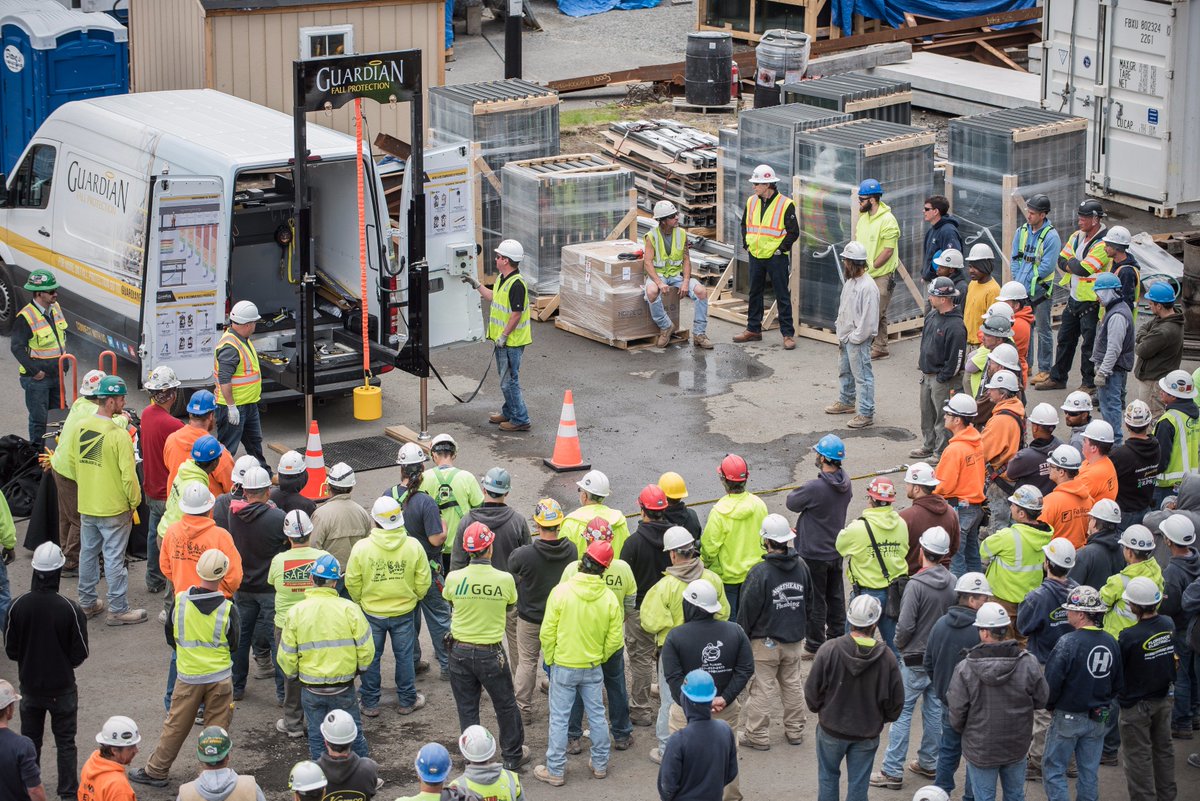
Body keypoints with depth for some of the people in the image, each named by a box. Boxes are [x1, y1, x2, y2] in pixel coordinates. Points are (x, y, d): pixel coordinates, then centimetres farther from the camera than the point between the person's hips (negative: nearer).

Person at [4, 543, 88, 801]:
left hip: (30, 685, 2)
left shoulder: (18, 606, -13)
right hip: (62, 686, -2)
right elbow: (80, 653, -11)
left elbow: (10, 649, -4)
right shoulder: (70, 609, -20)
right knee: (65, 742, 10)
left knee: (30, 741, 18)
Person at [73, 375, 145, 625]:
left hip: (86, 506, 6)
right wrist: (134, 502, -6)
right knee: (114, 558, 3)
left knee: (88, 553, 18)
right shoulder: (119, 435, -23)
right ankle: (118, 609, 12)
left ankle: (87, 603, 29)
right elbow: (128, 475, -21)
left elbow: (74, 462, 9)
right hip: (114, 509, -6)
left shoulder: (81, 428, -3)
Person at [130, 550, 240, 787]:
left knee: (175, 726, 13)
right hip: (220, 678, -1)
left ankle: (156, 771, 23)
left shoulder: (181, 600, -12)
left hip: (188, 676, 1)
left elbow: (170, 636, 3)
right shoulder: (228, 609, -16)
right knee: (217, 730, 9)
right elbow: (233, 645, -2)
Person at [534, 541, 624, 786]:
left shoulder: (561, 591, -18)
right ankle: (600, 764, 29)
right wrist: (599, 657, 13)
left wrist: (549, 659, 3)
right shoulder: (609, 598, -11)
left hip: (563, 667, -2)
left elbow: (547, 633, -13)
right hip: (594, 668, 2)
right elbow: (614, 640, -5)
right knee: (597, 715, 17)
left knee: (559, 719, 7)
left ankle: (555, 771, 14)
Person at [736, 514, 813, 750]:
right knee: (793, 684, 18)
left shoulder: (760, 573, -21)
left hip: (765, 640, -6)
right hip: (795, 638, 6)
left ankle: (757, 735, 10)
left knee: (762, 687, 3)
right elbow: (809, 602, 12)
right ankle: (795, 730, 27)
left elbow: (747, 611, -14)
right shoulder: (801, 567, -1)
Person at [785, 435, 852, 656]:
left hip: (814, 553, -7)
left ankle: (815, 646, 15)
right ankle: (836, 636, 34)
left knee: (814, 601, 6)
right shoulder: (845, 483, -5)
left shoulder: (815, 488, -30)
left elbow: (792, 503, -15)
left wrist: (802, 489, 7)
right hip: (836, 550, 7)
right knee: (835, 596, 21)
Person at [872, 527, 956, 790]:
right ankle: (929, 763, 26)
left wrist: (899, 644, 1)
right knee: (934, 711, 16)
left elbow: (905, 626, -20)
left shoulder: (916, 585, -21)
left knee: (901, 713, 0)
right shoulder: (953, 583, -4)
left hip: (915, 660, -6)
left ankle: (893, 771, 2)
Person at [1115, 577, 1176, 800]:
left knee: (1139, 756, 6)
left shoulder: (1129, 637, -27)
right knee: (1163, 748, 20)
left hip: (1136, 704, -6)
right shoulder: (1168, 625, -9)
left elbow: (1115, 672, -16)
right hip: (1164, 698, 6)